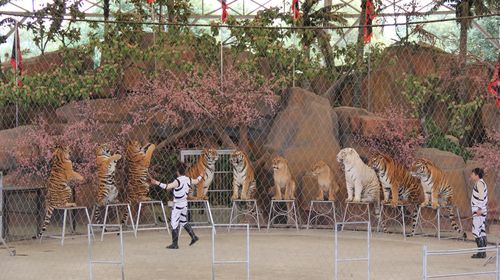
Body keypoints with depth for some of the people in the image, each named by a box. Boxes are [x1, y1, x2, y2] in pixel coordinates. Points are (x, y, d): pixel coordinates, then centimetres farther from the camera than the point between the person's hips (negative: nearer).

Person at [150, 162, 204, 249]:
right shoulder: (188, 180, 2)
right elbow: (196, 181, 23)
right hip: (185, 203, 8)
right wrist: (200, 176, 43)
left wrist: (157, 183, -31)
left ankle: (175, 244, 1)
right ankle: (193, 236, 21)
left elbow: (167, 187, -30)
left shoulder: (178, 181, -20)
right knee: (183, 222, 23)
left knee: (174, 223, -1)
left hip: (177, 205, -8)